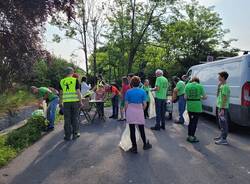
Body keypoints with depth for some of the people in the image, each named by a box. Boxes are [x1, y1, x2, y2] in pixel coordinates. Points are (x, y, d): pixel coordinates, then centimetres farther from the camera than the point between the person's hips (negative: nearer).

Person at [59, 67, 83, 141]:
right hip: (75, 101, -2)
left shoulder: (62, 81, 6)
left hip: (66, 102, 2)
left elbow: (61, 93, 10)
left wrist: (61, 103, 18)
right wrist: (81, 101, -2)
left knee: (67, 119, 7)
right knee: (75, 118, 9)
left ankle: (68, 136, 12)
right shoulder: (75, 80, -3)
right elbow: (78, 92, -7)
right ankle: (75, 134, 15)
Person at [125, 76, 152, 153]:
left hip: (130, 111, -1)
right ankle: (145, 144, 32)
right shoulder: (143, 91, -3)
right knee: (141, 129, 15)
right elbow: (144, 104, -2)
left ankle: (134, 148, 14)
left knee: (132, 130, 6)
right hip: (139, 112, 1)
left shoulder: (128, 92, -4)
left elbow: (126, 104, -3)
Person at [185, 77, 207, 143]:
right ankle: (192, 137, 11)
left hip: (189, 106, 3)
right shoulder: (200, 86, -2)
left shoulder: (187, 86, 2)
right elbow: (205, 97, 1)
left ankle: (189, 136, 24)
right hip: (197, 106, -3)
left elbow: (185, 97, 0)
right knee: (195, 122, 6)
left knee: (191, 121, 17)